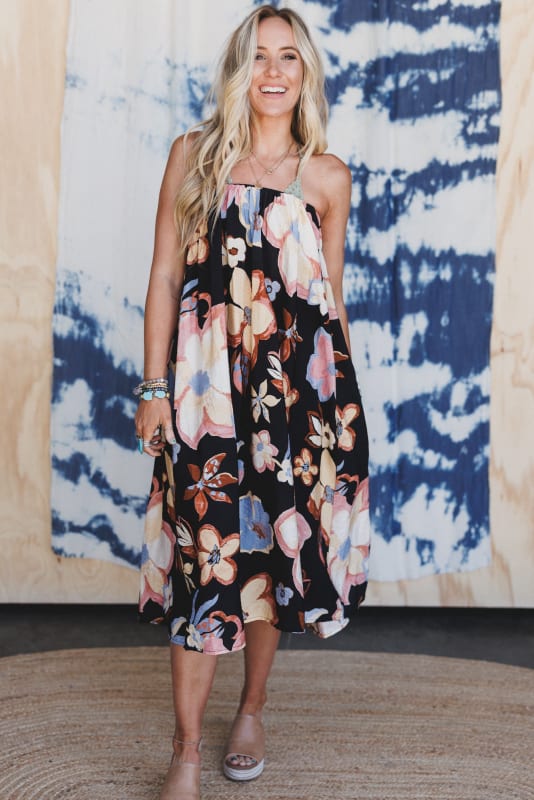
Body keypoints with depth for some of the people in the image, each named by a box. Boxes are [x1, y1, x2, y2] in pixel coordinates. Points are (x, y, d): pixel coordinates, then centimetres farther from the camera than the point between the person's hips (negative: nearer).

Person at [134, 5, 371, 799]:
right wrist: (154, 387, -2)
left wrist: (342, 396, 13)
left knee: (279, 542, 9)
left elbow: (332, 293, 14)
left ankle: (253, 711, 30)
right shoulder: (194, 154, 5)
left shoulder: (327, 177, 8)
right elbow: (166, 274, 3)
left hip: (301, 377, 2)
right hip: (209, 377, -1)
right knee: (205, 549, -3)